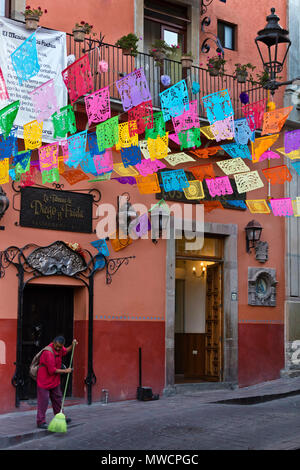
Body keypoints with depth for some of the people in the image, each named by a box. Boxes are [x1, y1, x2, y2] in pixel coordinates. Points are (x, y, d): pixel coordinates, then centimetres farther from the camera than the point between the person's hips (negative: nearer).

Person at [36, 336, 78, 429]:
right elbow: (52, 370, -26)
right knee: (43, 401, -5)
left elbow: (65, 351, 23)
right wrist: (65, 371, -16)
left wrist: (72, 345, 5)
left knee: (57, 398, 17)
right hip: (44, 380, -9)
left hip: (55, 380, 9)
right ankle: (41, 421, 1)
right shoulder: (48, 353, -28)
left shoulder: (59, 348, -2)